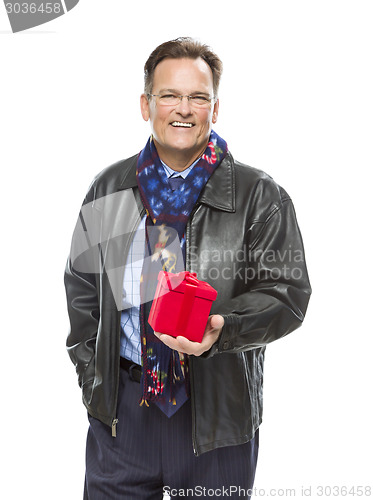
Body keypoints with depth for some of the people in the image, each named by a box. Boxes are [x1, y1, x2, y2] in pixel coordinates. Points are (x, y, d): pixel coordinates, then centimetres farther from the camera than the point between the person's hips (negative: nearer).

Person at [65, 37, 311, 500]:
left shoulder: (259, 196, -5)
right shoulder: (109, 188, 5)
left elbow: (287, 292, -8)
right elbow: (81, 284, 12)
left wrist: (222, 329, -25)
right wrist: (90, 372, 5)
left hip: (217, 410, -2)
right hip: (121, 405, 3)